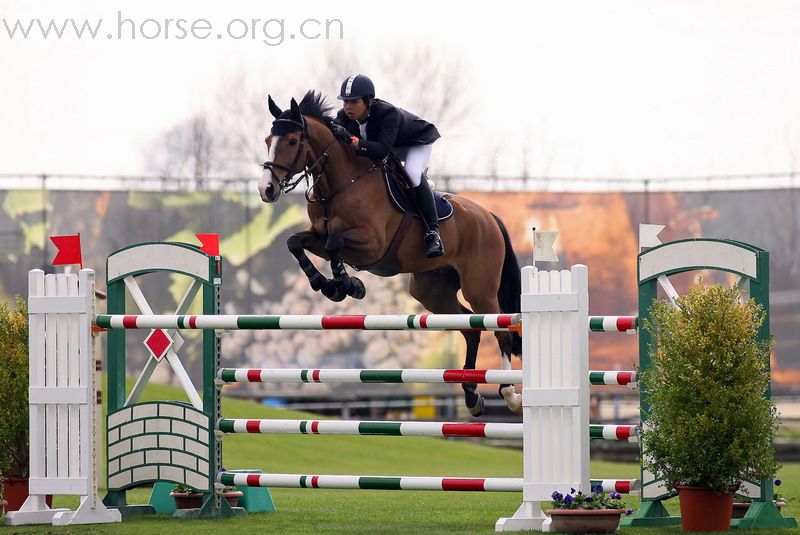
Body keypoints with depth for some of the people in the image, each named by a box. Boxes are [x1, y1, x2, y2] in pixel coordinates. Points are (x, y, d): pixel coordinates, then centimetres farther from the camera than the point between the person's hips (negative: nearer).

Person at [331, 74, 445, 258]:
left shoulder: (388, 113, -41)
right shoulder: (345, 116, -22)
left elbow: (382, 150, -52)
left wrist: (352, 141, -64)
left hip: (417, 143, -8)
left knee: (412, 173, -34)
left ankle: (433, 232, -30)